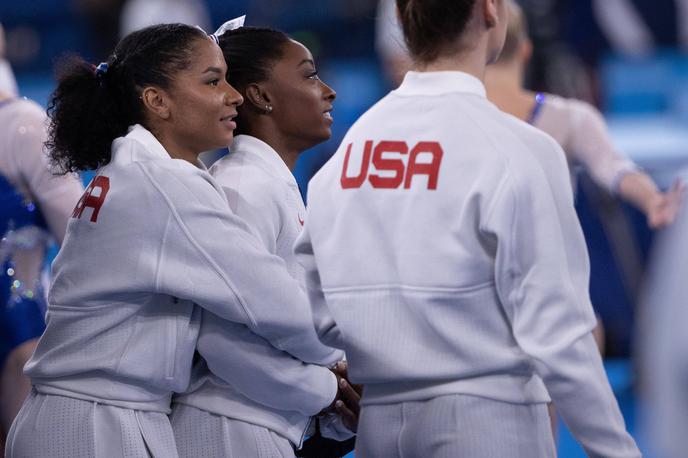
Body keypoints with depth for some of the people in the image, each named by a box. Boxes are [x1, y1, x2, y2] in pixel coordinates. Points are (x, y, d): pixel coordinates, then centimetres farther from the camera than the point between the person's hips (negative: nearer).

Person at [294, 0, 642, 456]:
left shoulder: (350, 144, 6)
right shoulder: (516, 150, -12)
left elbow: (310, 305, 6)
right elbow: (557, 333, -14)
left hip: (379, 421, 6)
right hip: (488, 419, -6)